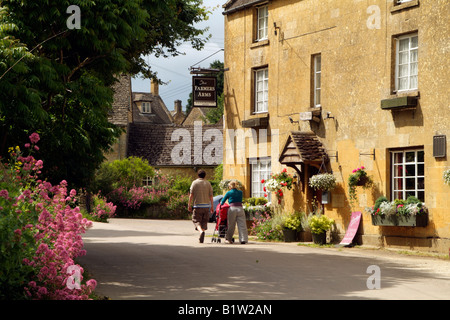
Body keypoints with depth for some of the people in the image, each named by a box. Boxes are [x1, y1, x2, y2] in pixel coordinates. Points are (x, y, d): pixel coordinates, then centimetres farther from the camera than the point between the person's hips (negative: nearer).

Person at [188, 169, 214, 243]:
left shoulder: (194, 182, 0)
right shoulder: (208, 183, 6)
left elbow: (191, 195, -5)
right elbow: (211, 196, 4)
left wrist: (189, 204, 0)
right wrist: (212, 206, 8)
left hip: (197, 205, -3)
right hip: (206, 205, 3)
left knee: (196, 221, -1)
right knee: (204, 221, 11)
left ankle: (201, 231, -29)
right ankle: (201, 238, 10)